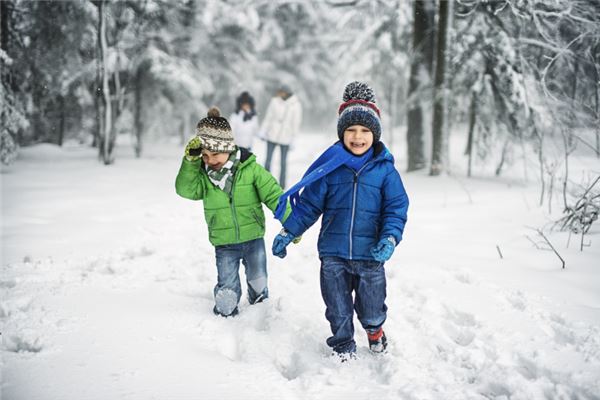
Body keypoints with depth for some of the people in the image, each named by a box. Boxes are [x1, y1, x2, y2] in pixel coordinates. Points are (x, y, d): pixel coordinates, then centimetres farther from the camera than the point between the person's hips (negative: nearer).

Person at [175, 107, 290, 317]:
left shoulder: (251, 169, -12)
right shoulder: (203, 174, -5)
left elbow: (273, 195, -9)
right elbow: (185, 189, -20)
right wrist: (191, 161, -29)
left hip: (253, 238, 0)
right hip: (224, 244, 0)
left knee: (258, 283, 17)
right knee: (226, 297, -3)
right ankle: (225, 315, 28)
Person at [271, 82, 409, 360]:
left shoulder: (384, 169, -5)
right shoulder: (330, 166, -4)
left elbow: (396, 208, -3)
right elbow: (309, 204, 2)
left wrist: (390, 238, -17)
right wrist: (288, 232, -3)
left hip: (370, 255, 0)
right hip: (333, 255, 1)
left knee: (371, 310, 15)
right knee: (338, 311, 13)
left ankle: (374, 329, 48)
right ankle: (343, 348, 36)